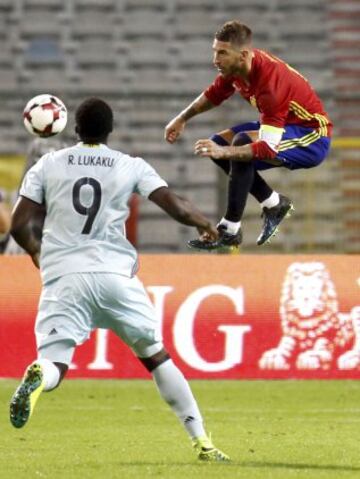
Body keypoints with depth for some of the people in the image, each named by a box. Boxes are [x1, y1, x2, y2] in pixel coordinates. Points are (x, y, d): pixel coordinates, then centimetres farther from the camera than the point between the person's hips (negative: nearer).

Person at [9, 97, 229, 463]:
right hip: (115, 274, 1)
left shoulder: (48, 165, 9)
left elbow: (19, 225, 6)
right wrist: (204, 224, 24)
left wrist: (36, 251, 27)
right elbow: (176, 207, 2)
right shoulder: (131, 167, 8)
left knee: (53, 361, -4)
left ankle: (37, 376, -43)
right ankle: (201, 442, 13)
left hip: (63, 277, -1)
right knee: (156, 356, 15)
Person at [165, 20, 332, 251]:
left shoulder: (270, 81, -34)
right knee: (218, 144, 4)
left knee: (242, 142, -31)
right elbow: (213, 95, 15)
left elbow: (268, 148, -38)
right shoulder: (236, 68, -10)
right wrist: (182, 119, 9)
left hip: (313, 137, -10)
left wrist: (224, 152, -45)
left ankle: (230, 230, -26)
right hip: (287, 126, 10)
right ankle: (274, 204, 13)